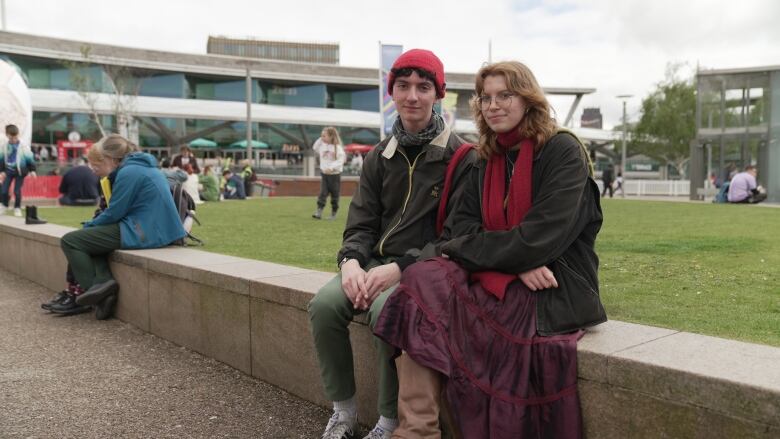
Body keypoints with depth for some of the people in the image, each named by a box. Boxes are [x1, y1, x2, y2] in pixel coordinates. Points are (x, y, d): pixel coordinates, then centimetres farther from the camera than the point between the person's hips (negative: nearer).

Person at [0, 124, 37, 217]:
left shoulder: (24, 146, -14)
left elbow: (30, 158, -6)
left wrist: (32, 170, -7)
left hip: (20, 171, -3)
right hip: (9, 170, 3)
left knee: (17, 191, -4)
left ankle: (17, 208, 12)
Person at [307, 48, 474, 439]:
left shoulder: (458, 156, -5)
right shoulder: (380, 157, 12)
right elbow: (361, 223, 9)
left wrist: (401, 268, -21)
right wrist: (351, 260, -14)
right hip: (376, 262, 5)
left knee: (387, 310, -33)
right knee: (324, 304, -20)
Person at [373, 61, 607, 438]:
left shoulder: (563, 152, -6)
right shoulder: (486, 162, 14)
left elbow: (538, 239, -17)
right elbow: (460, 225, 4)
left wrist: (457, 250, -9)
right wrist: (518, 265, -16)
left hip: (556, 290, -6)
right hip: (497, 279, 6)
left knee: (426, 293, -23)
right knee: (421, 280, -20)